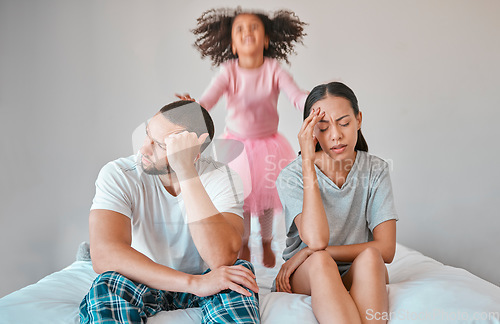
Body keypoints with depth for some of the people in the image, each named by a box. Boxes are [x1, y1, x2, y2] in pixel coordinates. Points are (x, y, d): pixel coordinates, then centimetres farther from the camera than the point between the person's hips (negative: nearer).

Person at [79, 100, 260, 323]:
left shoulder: (221, 178, -17)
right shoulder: (118, 175, -17)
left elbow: (223, 258, -34)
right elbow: (104, 256, -32)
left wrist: (186, 171, -38)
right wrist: (194, 282, -40)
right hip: (143, 285, 0)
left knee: (239, 271, -31)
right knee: (108, 284, -32)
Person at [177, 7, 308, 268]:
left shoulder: (273, 70, -13)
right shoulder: (229, 72, -13)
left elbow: (295, 95, -26)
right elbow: (210, 96, -27)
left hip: (268, 144, 1)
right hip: (237, 143, 0)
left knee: (266, 196, 9)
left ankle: (266, 243, 39)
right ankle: (243, 245, 34)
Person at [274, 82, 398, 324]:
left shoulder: (375, 171, -4)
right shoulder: (291, 177, -10)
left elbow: (385, 249, -13)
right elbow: (316, 240, -28)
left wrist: (307, 253, -18)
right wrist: (308, 162, -26)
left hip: (358, 279, 2)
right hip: (304, 279, -1)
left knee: (370, 257, -31)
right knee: (319, 260, -34)